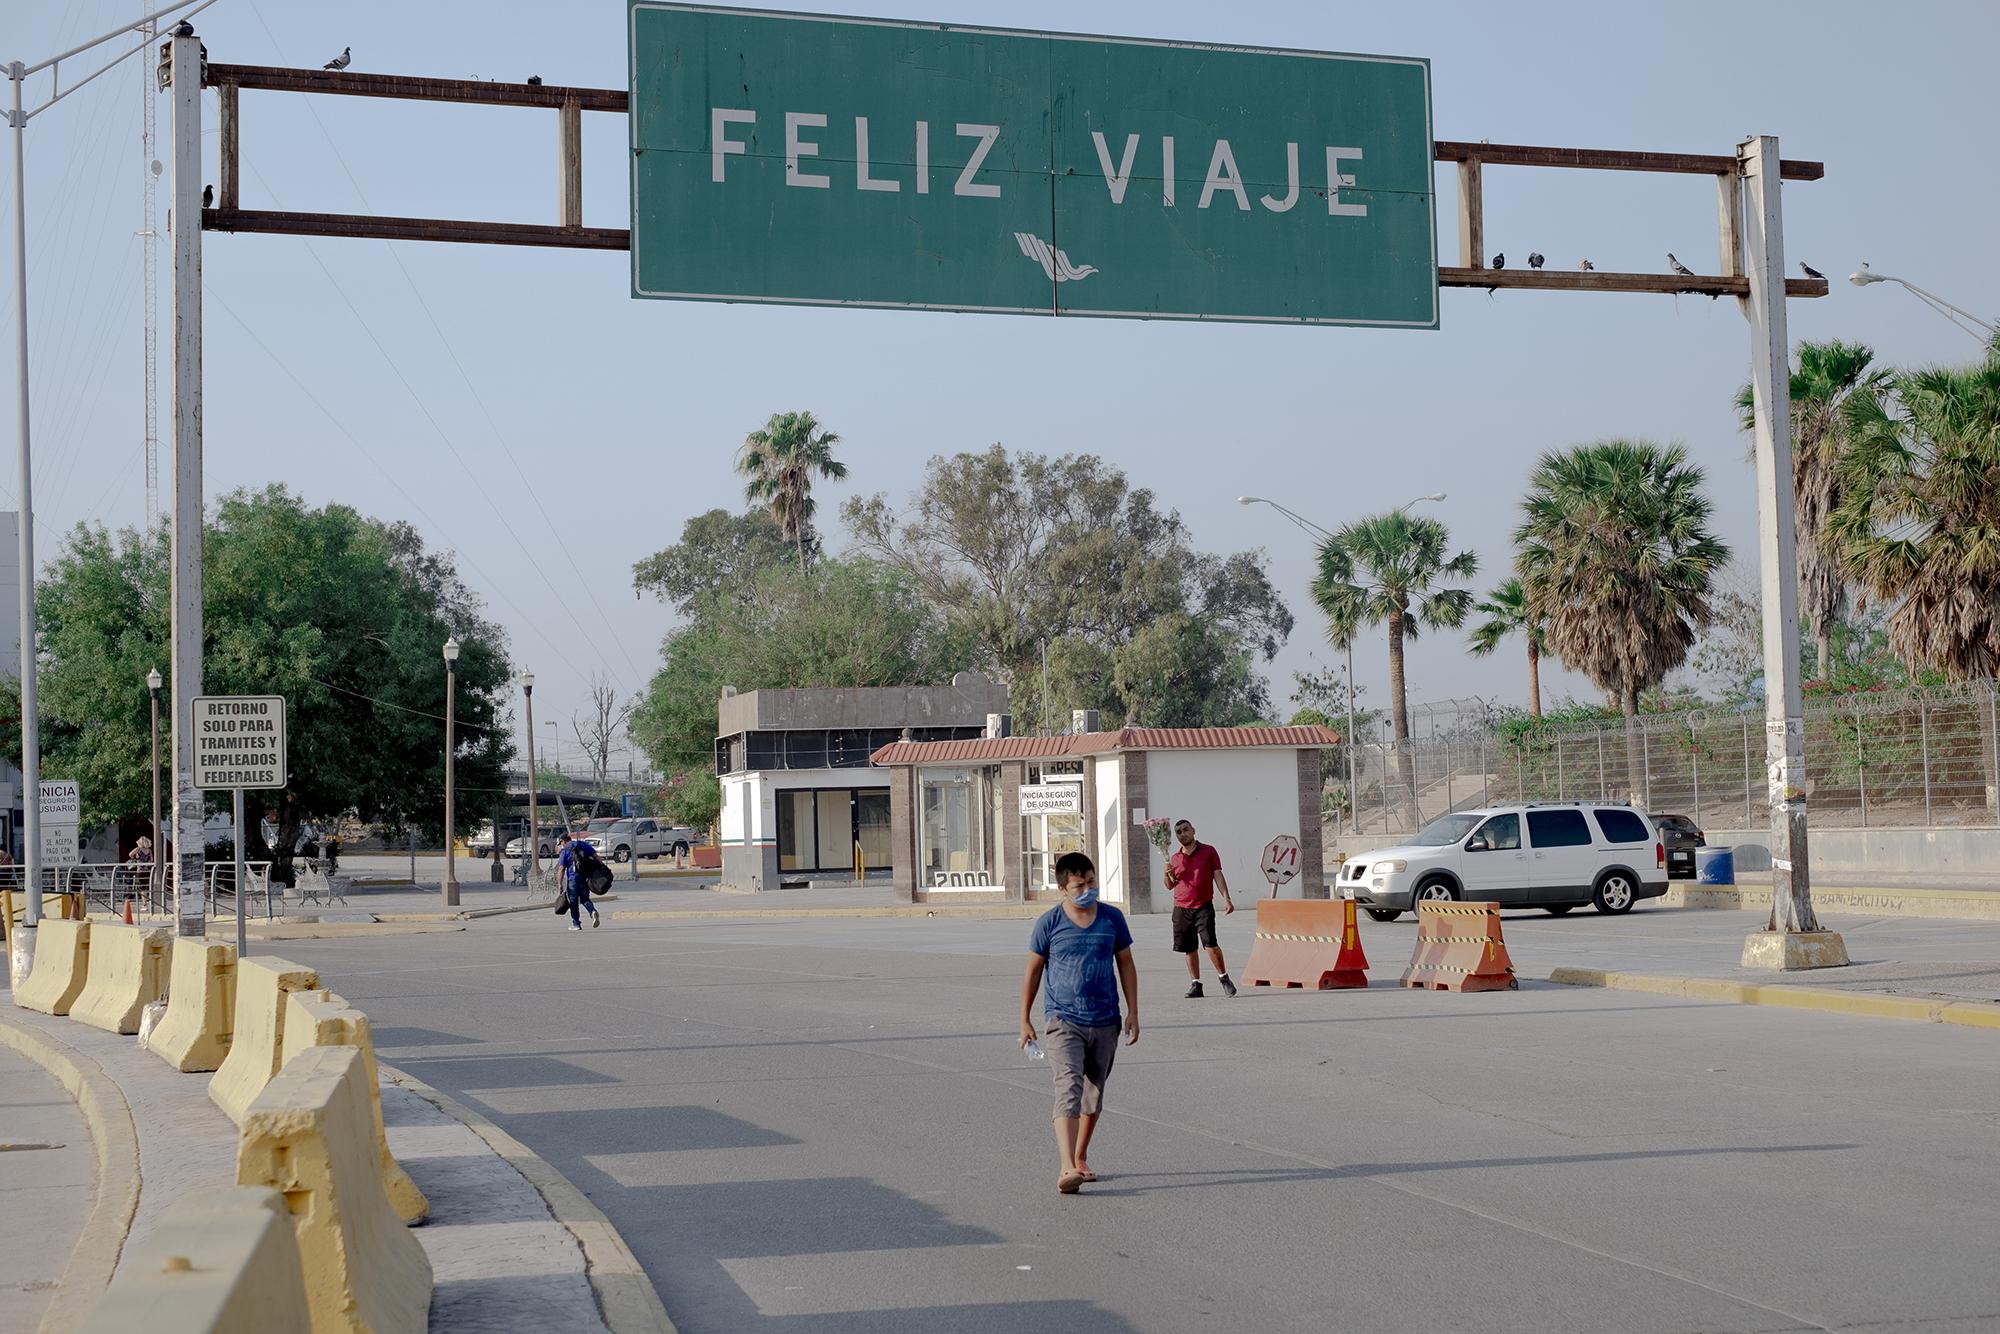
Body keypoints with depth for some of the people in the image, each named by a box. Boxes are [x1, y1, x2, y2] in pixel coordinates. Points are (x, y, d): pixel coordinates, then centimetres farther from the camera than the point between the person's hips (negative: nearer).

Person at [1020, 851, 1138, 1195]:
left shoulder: (1112, 918, 1)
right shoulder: (1048, 924, -6)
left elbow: (1126, 965, 10)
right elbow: (1033, 972, 3)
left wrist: (1132, 1012, 5)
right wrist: (1025, 1020, 4)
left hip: (1105, 1023, 4)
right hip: (1063, 1021, -4)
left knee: (1094, 1094, 14)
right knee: (1068, 1090, -18)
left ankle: (1080, 1158, 32)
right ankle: (1067, 1169, -26)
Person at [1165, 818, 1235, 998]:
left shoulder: (1208, 851, 4)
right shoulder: (1175, 858, 13)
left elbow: (1218, 876, 0)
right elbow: (1170, 886, 18)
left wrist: (1226, 899, -9)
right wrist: (1168, 874, -4)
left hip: (1203, 907, -4)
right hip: (1181, 909, 4)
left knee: (1210, 943, -16)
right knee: (1189, 948, 6)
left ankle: (1224, 978, 0)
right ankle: (1195, 985, 14)